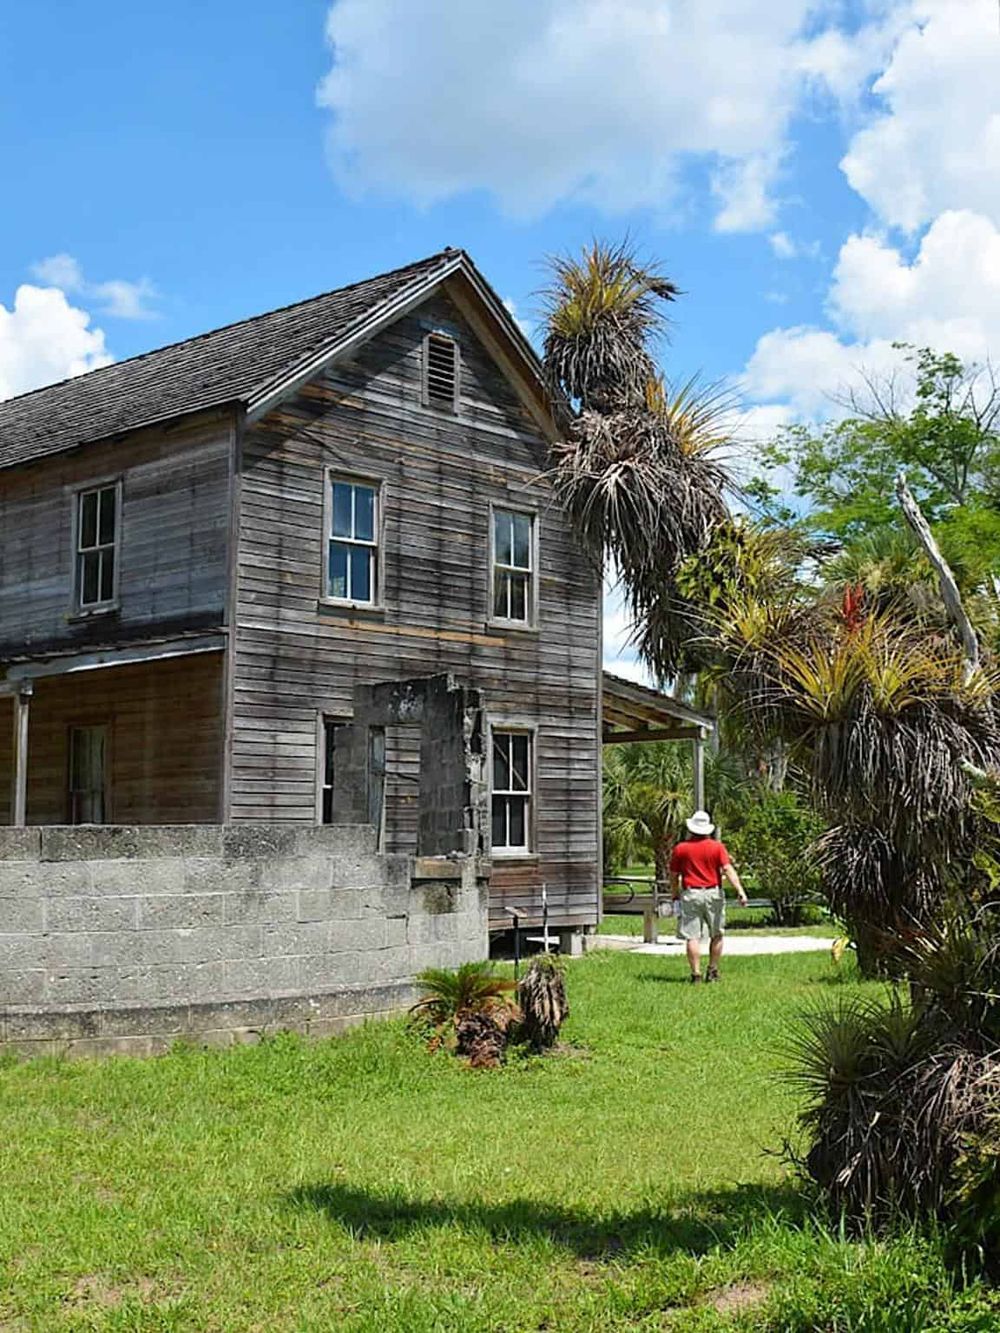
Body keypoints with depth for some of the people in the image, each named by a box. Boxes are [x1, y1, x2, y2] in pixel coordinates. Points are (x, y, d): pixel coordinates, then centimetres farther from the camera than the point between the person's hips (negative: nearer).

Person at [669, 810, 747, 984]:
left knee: (692, 937, 0)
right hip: (713, 893, 1)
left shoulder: (680, 848, 2)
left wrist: (675, 895, 20)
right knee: (716, 935, 15)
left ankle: (696, 974, -4)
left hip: (690, 894, 0)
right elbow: (728, 869, -12)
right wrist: (740, 891, -16)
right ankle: (713, 971, 17)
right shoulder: (717, 846, 0)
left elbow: (674, 876, 7)